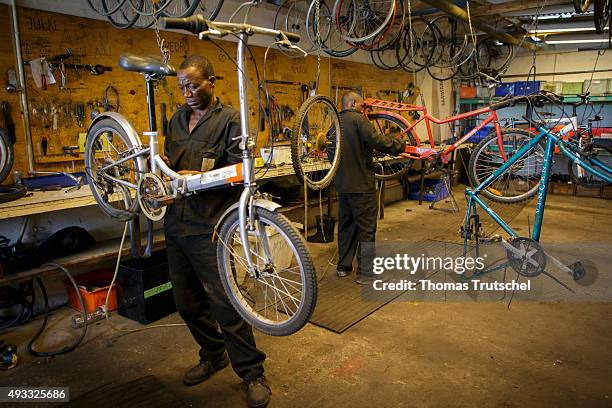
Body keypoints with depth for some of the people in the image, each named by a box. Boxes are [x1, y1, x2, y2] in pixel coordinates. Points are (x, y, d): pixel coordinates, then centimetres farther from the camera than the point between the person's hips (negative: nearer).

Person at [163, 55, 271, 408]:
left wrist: (199, 177, -22)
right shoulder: (178, 119, 16)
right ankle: (213, 355, 38)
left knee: (224, 302, -5)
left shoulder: (229, 119, -4)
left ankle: (252, 373, 14)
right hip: (176, 223, 7)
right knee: (187, 302, 16)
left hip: (208, 226, -7)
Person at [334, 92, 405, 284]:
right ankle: (365, 272, 3)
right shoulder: (358, 119, -11)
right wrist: (400, 145, -11)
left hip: (341, 183, 8)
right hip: (360, 183, -8)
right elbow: (375, 140, -23)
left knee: (346, 224, 17)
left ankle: (343, 266, 25)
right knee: (366, 227, -1)